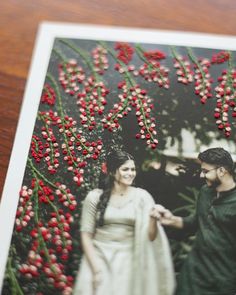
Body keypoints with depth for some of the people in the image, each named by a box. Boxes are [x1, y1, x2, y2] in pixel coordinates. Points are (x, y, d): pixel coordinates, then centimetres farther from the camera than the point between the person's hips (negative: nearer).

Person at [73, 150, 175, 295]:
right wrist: (95, 267, -6)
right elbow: (86, 234, -1)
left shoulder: (142, 196, -3)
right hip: (99, 257, 0)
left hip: (128, 259, 1)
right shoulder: (95, 196, -5)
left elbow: (150, 236, -3)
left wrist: (153, 220, -23)